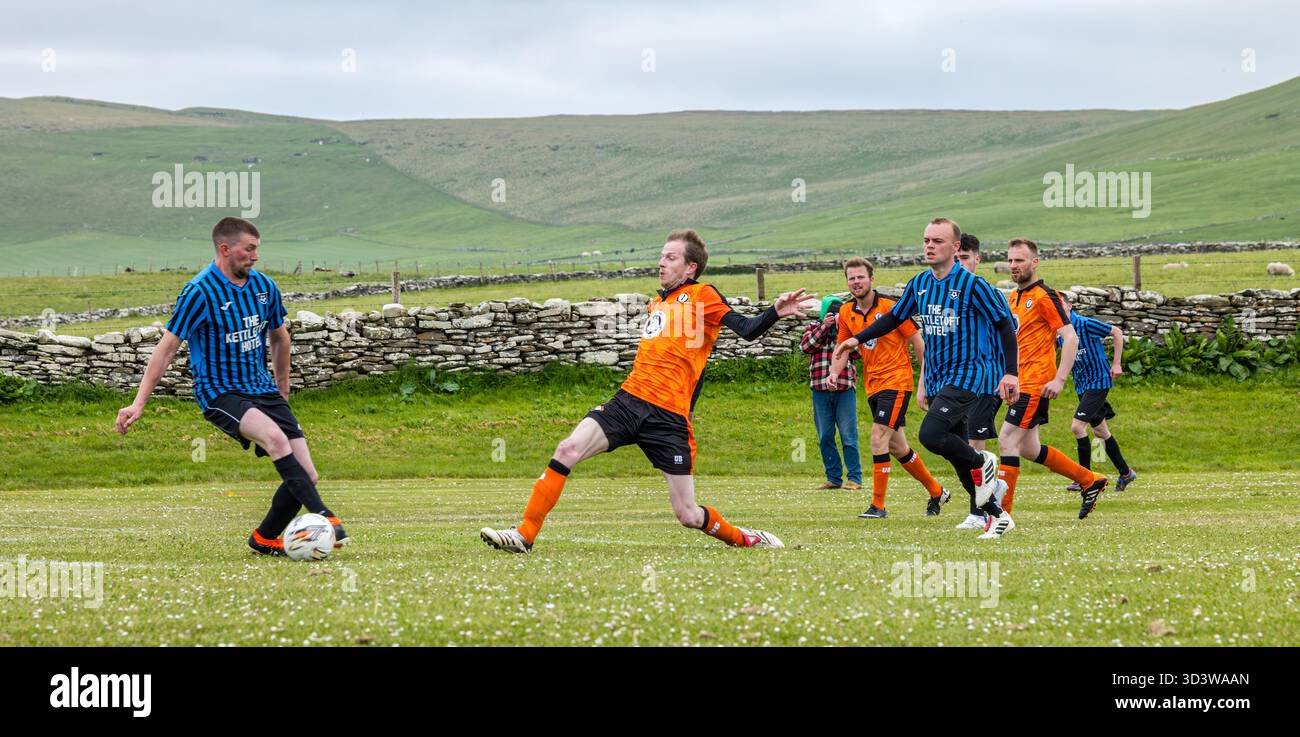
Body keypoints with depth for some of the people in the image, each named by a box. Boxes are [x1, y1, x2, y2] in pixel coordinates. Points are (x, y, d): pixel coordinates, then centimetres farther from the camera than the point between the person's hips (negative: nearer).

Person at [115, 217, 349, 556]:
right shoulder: (200, 292, -13)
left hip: (262, 389, 6)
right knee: (274, 436, -35)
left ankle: (264, 538, 16)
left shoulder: (264, 286, 5)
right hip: (219, 393, -6)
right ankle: (323, 515, -34)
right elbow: (167, 347, -10)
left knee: (306, 476, -5)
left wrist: (282, 388, 30)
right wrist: (138, 404, -11)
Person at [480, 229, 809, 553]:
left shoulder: (702, 295, 1)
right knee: (568, 449, -17)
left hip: (669, 416, -6)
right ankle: (524, 536, -14)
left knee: (688, 516, -5)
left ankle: (744, 538, 24)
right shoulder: (656, 303, 22)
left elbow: (747, 330, -13)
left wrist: (775, 312, -31)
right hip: (630, 400, 6)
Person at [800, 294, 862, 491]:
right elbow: (805, 346, -8)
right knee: (825, 437, 6)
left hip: (845, 389, -2)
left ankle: (854, 478, -1)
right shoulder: (813, 327, 10)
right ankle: (833, 478, 14)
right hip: (820, 390, 2)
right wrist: (823, 326, -13)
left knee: (848, 436, -4)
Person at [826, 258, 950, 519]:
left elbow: (918, 342, -7)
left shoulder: (890, 307, -12)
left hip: (896, 383, -7)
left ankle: (878, 505, -11)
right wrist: (835, 371, -7)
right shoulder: (846, 313, 5)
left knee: (878, 440, -16)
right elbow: (844, 347, 13)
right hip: (872, 386, 7)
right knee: (897, 447, 13)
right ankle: (937, 492, 29)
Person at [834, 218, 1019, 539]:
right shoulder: (919, 284, 6)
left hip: (967, 376, -7)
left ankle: (982, 462, 0)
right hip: (937, 380, 7)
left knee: (930, 434, -26)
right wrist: (858, 339, 9)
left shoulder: (971, 284, -12)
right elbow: (894, 317, 20)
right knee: (959, 459, 7)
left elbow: (1005, 324, -8)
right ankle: (997, 516, 19)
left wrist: (1010, 373, -13)